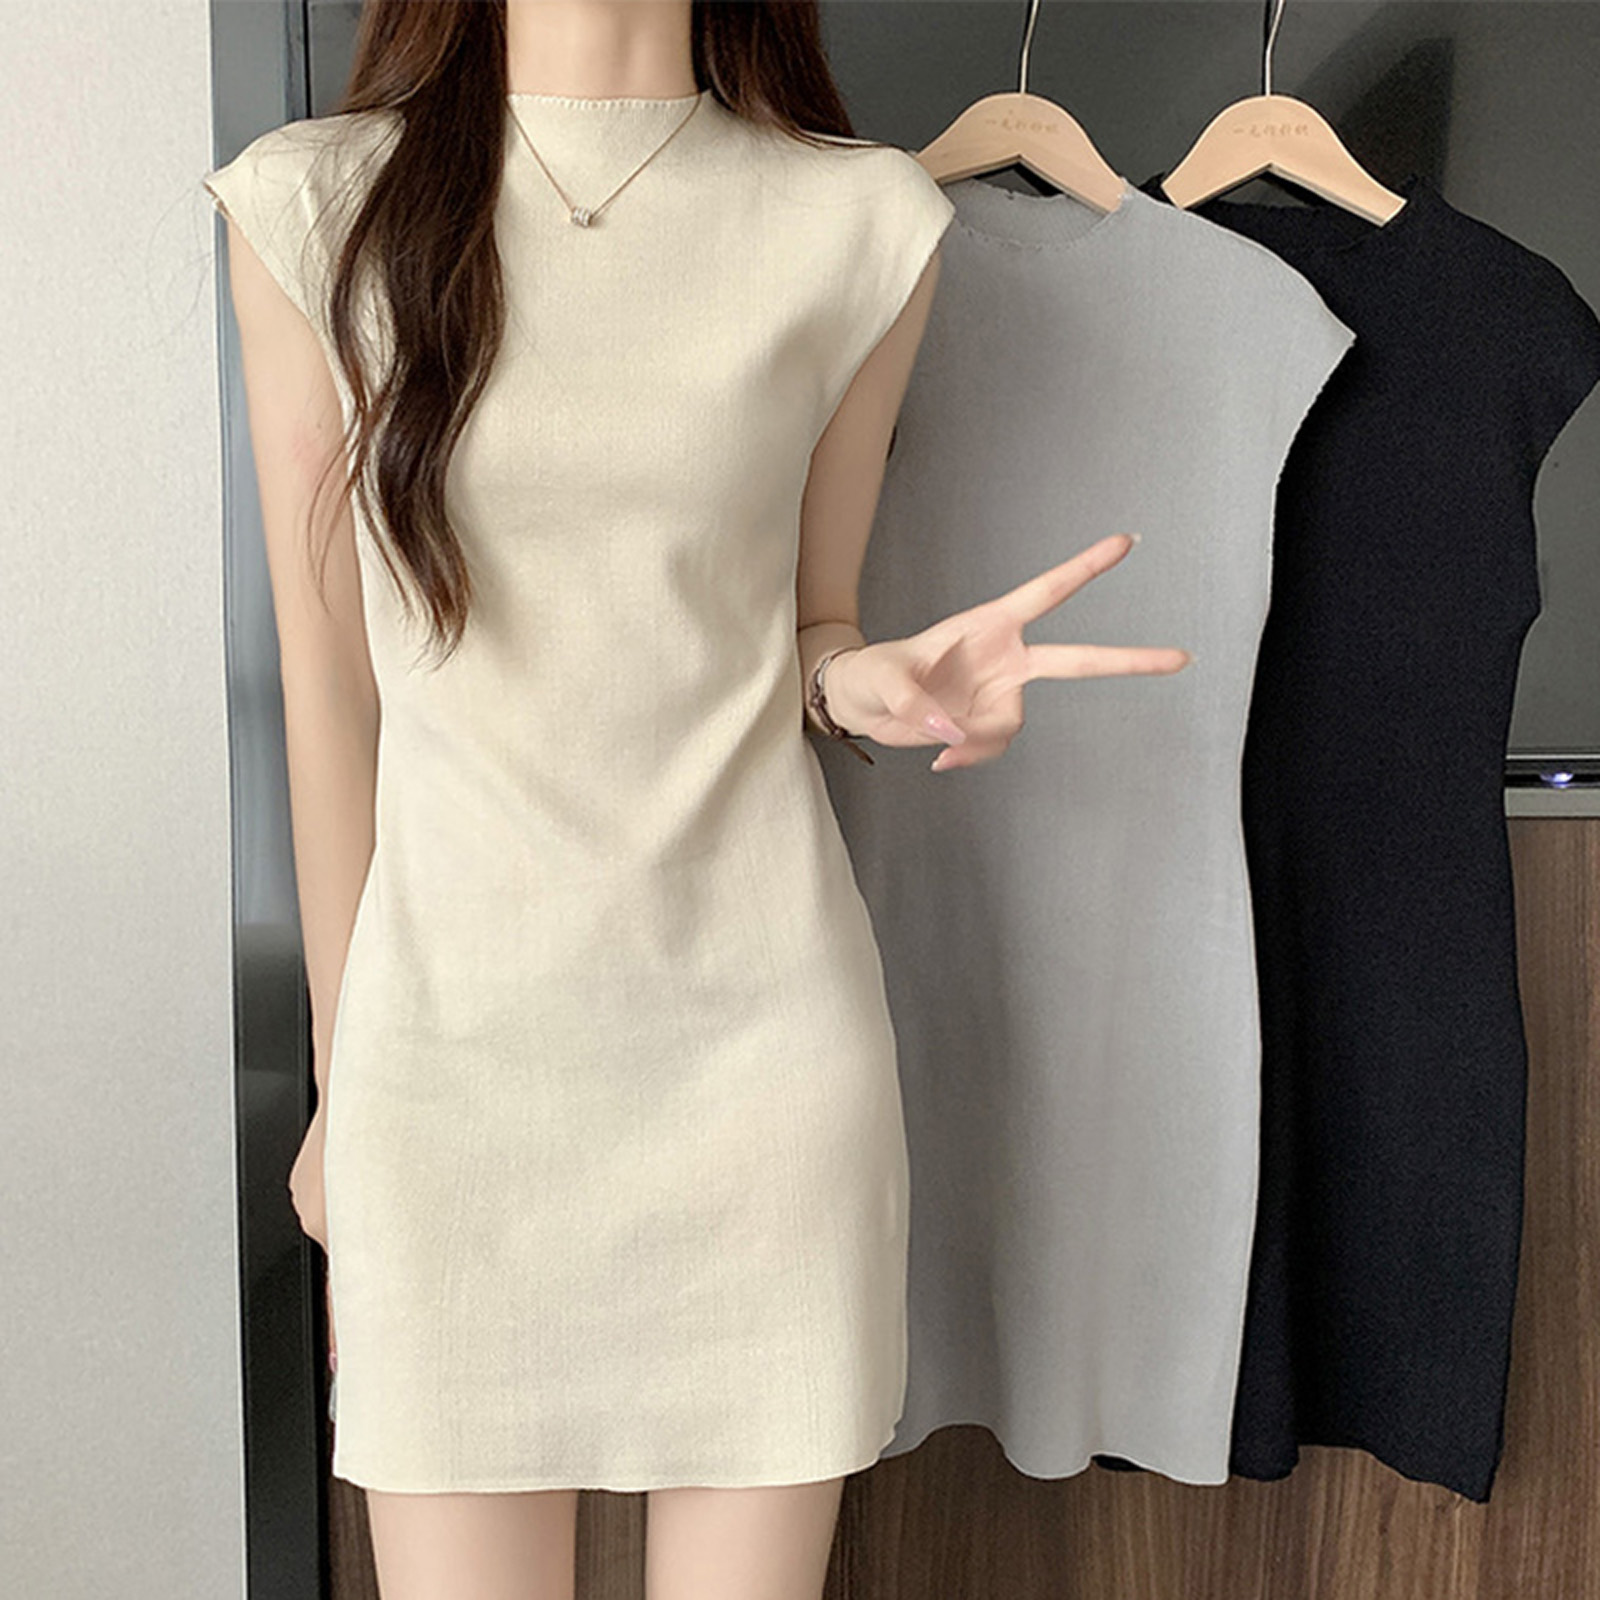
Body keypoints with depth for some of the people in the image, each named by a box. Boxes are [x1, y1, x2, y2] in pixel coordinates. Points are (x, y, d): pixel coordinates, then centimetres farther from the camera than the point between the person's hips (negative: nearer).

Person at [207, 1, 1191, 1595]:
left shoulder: (861, 222, 2)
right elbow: (328, 676, 3)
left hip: (757, 1026, 1)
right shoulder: (316, 207, 1)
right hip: (451, 1028, 0)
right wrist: (337, 1075, 8)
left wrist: (878, 678, -13)